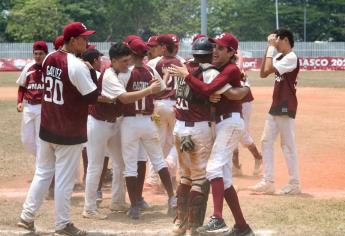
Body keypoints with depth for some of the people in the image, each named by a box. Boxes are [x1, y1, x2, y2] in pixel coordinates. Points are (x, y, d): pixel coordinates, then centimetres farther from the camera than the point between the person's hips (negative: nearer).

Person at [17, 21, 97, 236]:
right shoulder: (78, 66, -19)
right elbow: (93, 97, -17)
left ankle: (27, 216, 17)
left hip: (47, 128, 7)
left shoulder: (49, 60, 4)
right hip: (70, 132, -7)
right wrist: (92, 72, -7)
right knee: (65, 178, 2)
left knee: (43, 172, 16)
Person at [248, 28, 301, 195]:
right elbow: (263, 74, 11)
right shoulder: (280, 57, 13)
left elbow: (267, 70, -23)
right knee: (266, 141, 9)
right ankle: (268, 182, 11)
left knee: (288, 145, -4)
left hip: (286, 107, -10)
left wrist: (271, 47, -14)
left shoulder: (291, 58, -15)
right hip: (276, 106, 10)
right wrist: (269, 48, 7)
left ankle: (294, 184, 3)